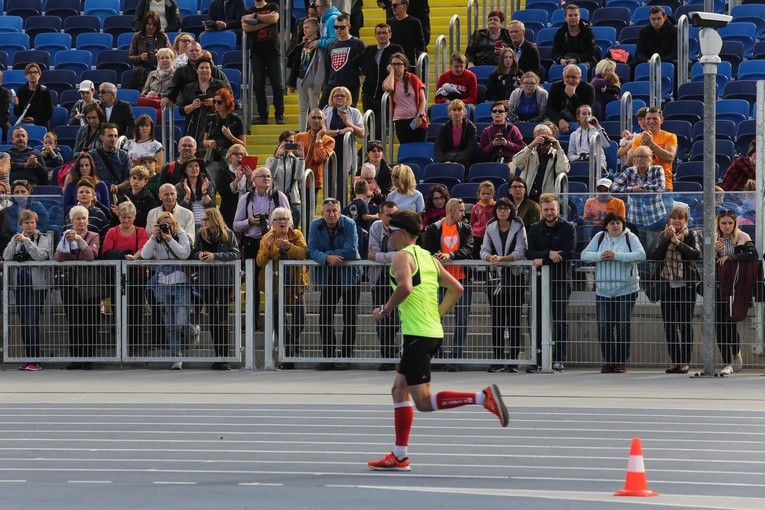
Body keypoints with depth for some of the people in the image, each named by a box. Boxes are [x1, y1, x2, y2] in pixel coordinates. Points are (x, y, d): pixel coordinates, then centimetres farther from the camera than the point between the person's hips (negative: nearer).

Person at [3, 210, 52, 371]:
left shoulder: (43, 238, 1)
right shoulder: (16, 239, 13)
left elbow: (40, 256, -15)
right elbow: (6, 257, 0)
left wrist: (26, 241, -16)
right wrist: (14, 242, -11)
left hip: (37, 285, -5)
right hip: (20, 285, 5)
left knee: (32, 322, -12)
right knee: (24, 323, 5)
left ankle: (34, 360, -12)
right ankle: (28, 359, 10)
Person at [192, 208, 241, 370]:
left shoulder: (228, 234, -3)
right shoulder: (200, 234, 8)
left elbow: (235, 254, -12)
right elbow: (193, 253, 10)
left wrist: (215, 256, -21)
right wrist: (199, 254, -13)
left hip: (224, 279, -4)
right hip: (207, 281, 4)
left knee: (223, 316, -7)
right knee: (212, 316, 5)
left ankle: (224, 356, -6)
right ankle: (218, 355, 12)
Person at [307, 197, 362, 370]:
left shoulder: (349, 224, -14)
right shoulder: (315, 226, -5)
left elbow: (351, 251, -23)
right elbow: (312, 250, -13)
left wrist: (330, 253, -17)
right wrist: (327, 258, -31)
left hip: (349, 276, -3)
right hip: (328, 278, 3)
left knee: (349, 317, 1)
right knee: (325, 317, 0)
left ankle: (346, 357, 8)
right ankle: (328, 357, 7)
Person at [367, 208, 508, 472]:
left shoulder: (402, 256, -9)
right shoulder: (429, 257, 16)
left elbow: (405, 286, -28)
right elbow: (456, 289, 18)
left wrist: (385, 310, -14)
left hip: (417, 336, -9)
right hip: (434, 332, 9)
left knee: (424, 402, -8)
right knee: (399, 390, 16)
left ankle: (484, 397, -21)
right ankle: (399, 457, 16)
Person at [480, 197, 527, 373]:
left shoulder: (519, 228, 0)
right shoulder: (490, 229, 10)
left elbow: (520, 252, -10)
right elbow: (483, 251, 3)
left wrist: (502, 258, -25)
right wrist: (490, 257, -21)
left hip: (515, 276, -3)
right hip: (496, 277, 3)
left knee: (513, 318, -3)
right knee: (496, 319, 4)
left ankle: (513, 360, 0)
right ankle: (498, 360, 7)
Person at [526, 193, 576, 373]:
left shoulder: (568, 228, 0)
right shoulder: (534, 229, 12)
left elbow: (568, 253, -12)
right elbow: (529, 253, 0)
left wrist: (543, 260, -13)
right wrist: (548, 254, -17)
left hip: (561, 280, -3)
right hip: (541, 279, 3)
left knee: (560, 321, -2)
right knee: (539, 320, 0)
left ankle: (559, 359, 3)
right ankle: (538, 359, 2)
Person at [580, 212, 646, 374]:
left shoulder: (630, 237, 0)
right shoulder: (600, 237, 8)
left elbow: (641, 254, -15)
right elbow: (584, 254, 2)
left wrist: (616, 256, -20)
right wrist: (600, 256, -17)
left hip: (626, 290, -3)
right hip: (603, 291, 3)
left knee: (623, 327, -2)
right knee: (603, 328, -1)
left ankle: (621, 362, 7)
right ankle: (609, 361, 8)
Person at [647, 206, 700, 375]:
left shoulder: (691, 236, 2)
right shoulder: (662, 236, 9)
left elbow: (696, 254, -17)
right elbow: (653, 255, -6)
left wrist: (677, 242, -20)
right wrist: (666, 239, -16)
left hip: (686, 285, -3)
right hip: (667, 285, 3)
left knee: (685, 324, -1)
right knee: (669, 324, 4)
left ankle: (685, 361, 3)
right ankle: (675, 361, 10)